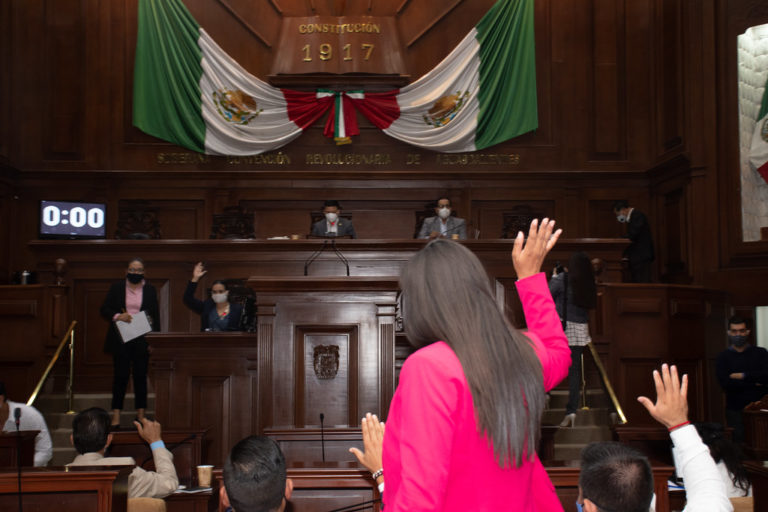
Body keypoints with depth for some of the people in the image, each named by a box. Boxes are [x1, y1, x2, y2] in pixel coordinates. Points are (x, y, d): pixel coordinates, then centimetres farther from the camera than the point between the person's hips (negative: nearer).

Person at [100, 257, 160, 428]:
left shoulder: (150, 290, 7)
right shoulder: (117, 288, 6)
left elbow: (155, 316, 6)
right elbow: (104, 309, 6)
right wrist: (117, 316, -15)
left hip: (142, 339, 1)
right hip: (121, 339, -1)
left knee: (140, 375, 3)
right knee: (121, 375, -2)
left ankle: (140, 414, 10)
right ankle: (116, 415, 3)